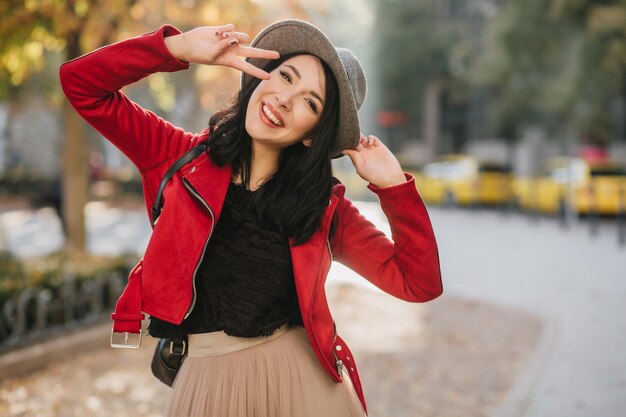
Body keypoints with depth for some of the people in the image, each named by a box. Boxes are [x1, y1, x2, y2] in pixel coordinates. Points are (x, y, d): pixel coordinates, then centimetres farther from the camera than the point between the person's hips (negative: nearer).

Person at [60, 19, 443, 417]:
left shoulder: (324, 206, -1)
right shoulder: (186, 158, 0)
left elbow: (419, 282, -4)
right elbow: (81, 83, -4)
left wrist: (393, 183, -11)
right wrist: (179, 47, -13)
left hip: (303, 378, 0)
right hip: (208, 383, 1)